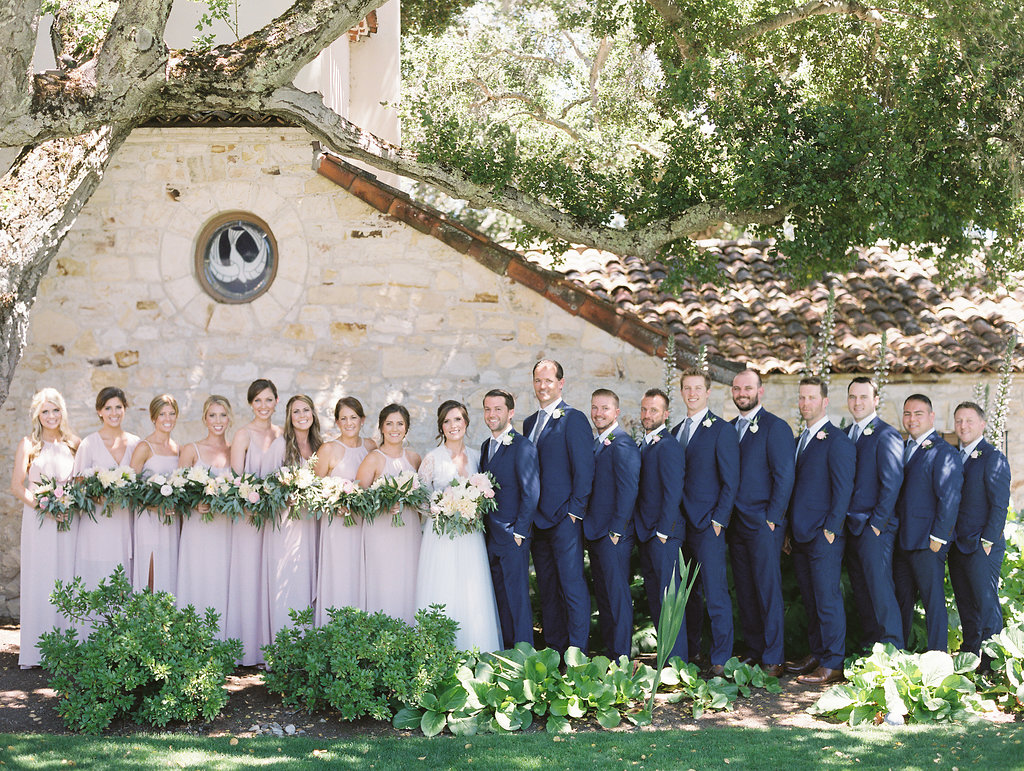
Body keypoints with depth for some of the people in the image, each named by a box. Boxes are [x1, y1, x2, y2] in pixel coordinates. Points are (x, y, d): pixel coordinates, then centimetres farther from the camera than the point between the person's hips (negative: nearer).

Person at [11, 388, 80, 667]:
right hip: (38, 520, -2)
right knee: (39, 580, -3)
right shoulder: (28, 445, 2)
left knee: (66, 579, 2)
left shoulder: (73, 444, 11)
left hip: (68, 520, 3)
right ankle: (36, 651, 1)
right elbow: (17, 486, -2)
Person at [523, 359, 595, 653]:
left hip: (565, 518, -8)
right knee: (547, 588, 11)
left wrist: (575, 511, -13)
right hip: (538, 519, 8)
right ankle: (554, 649, 18)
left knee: (572, 585, -6)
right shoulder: (530, 423, 17)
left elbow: (584, 469, -11)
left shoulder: (573, 419, -7)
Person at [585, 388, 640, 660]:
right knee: (602, 595, 12)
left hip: (614, 535, -9)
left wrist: (616, 531, -17)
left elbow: (628, 490, -17)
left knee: (618, 595, -5)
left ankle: (622, 659, -2)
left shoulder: (622, 444, -12)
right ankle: (608, 651, 19)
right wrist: (589, 527, 13)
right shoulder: (596, 443, 16)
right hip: (595, 534, 9)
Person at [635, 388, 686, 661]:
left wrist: (663, 532, -17)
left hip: (664, 535, -9)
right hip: (646, 535, 9)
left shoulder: (668, 446, -13)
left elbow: (673, 492, -16)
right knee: (654, 598, 12)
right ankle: (665, 655, 19)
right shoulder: (644, 444, 16)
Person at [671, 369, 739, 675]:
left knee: (715, 593, -7)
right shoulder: (676, 431, 15)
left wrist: (718, 520, -12)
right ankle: (689, 651, 20)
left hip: (708, 524, -6)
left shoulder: (721, 430, -4)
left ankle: (721, 659, -2)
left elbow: (730, 481, -7)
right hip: (681, 524, 6)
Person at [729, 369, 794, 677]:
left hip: (764, 524, -6)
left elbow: (784, 476, -9)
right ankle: (753, 651, 17)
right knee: (745, 592, 9)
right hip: (736, 524, 6)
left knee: (768, 591, -5)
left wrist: (772, 519, -13)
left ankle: (773, 660, -1)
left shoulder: (775, 427, -5)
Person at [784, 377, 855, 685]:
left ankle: (832, 665, -1)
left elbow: (843, 490, -13)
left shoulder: (837, 441, -9)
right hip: (801, 537, 8)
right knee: (810, 600, 13)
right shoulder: (801, 440, 17)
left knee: (828, 600, -5)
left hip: (824, 536, -8)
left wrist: (830, 530, -15)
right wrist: (790, 531, 15)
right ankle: (817, 654, 21)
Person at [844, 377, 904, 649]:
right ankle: (868, 648, 17)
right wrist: (842, 520, 10)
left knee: (880, 588, -9)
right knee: (860, 589, 10)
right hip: (852, 525, 8)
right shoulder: (845, 435, 15)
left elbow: (892, 482, -13)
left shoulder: (886, 435, -9)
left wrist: (878, 523, -14)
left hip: (874, 527, -8)